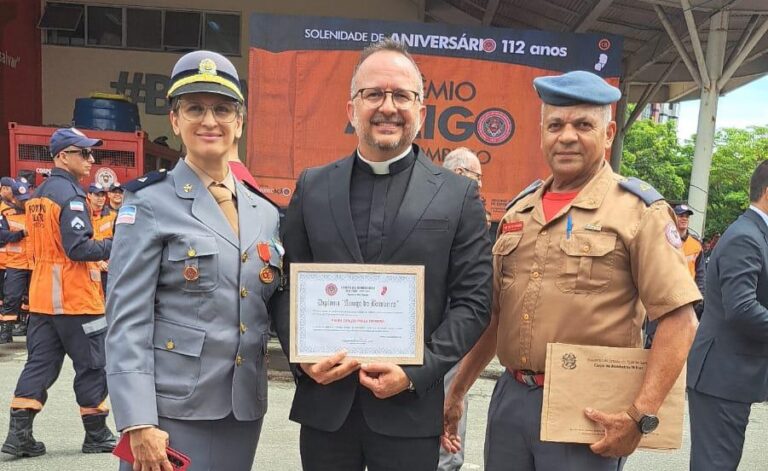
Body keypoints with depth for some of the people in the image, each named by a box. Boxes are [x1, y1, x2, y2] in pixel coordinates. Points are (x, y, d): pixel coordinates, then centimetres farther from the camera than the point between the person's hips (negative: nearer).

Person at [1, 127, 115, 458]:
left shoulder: (37, 195, 13)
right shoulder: (70, 194, -15)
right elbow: (78, 248, -22)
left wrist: (101, 248, 17)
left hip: (42, 296, 8)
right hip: (75, 297, -8)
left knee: (40, 363, 12)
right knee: (92, 365, 3)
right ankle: (97, 436, 13)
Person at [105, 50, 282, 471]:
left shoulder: (264, 211, 8)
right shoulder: (150, 204, -7)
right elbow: (127, 322, -12)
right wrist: (138, 423, -17)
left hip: (243, 410, 5)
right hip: (171, 410, -5)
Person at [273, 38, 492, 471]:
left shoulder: (458, 195, 0)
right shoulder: (312, 187, 5)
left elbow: (473, 302, -3)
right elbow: (287, 286, 7)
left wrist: (417, 373, -12)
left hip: (410, 407, -1)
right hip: (324, 402, 2)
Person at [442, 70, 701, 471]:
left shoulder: (637, 210, -7)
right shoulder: (519, 209, 9)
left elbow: (678, 319, -11)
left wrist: (641, 416, -18)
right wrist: (455, 394, 12)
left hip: (587, 410, -5)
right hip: (510, 399, 5)